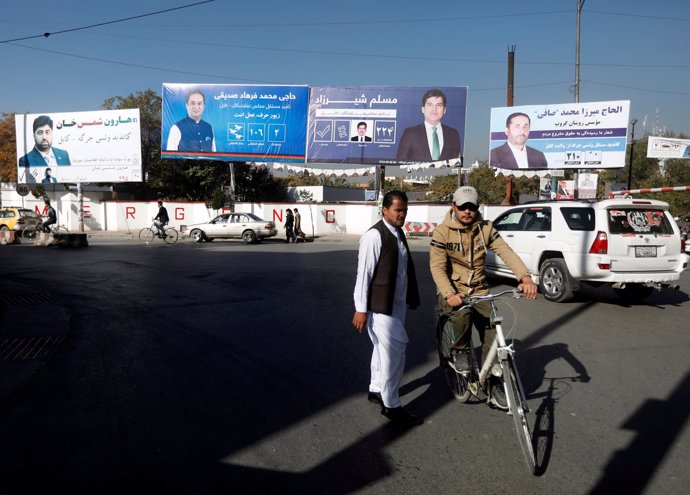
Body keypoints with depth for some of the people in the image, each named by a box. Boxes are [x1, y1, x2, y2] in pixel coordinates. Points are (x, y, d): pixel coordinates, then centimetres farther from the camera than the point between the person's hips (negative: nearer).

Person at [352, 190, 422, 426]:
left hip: (397, 303, 9)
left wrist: (411, 298, 16)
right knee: (394, 350, -6)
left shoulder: (399, 233, 9)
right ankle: (391, 406, 7)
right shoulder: (374, 236, -17)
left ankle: (376, 390, 36)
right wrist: (361, 309, -18)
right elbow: (364, 272, -18)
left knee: (384, 349, 19)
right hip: (379, 305, -9)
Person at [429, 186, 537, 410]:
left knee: (492, 332, -12)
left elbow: (506, 252, -12)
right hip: (453, 292, -3)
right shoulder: (442, 232, -9)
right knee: (463, 314, -36)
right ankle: (461, 351, -4)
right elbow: (437, 267, -16)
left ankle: (495, 383, 7)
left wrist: (525, 277, -29)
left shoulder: (485, 228, 0)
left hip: (479, 291, 3)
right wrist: (449, 294, -33)